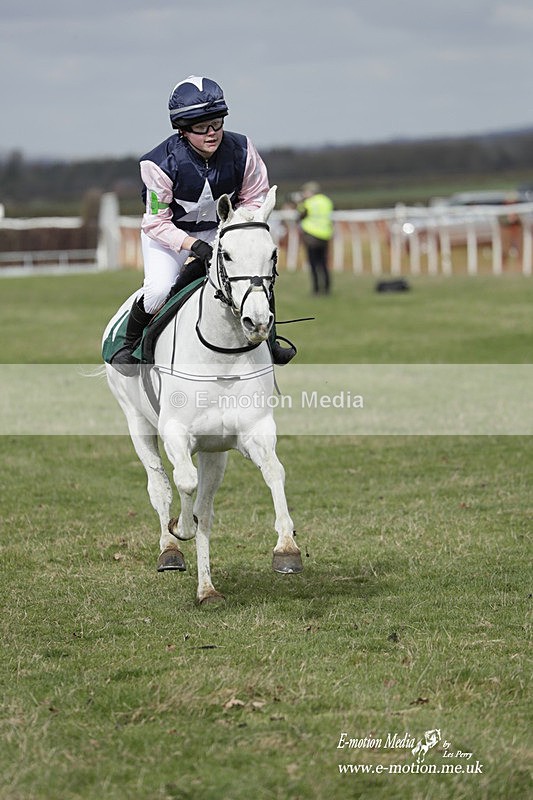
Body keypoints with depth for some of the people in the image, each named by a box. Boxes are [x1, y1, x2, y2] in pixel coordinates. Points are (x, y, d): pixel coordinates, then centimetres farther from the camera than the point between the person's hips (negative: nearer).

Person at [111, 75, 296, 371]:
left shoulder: (240, 150, -20)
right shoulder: (161, 164, -29)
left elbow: (254, 199, -4)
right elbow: (157, 222, -22)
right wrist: (196, 246, -34)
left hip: (221, 229, 4)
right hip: (168, 233, -4)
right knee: (159, 289, -26)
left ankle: (269, 342, 11)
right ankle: (129, 344, 2)